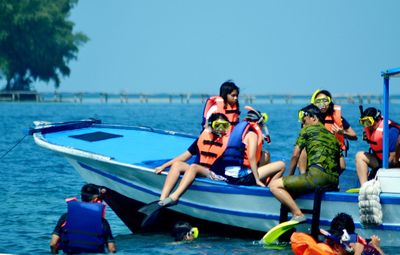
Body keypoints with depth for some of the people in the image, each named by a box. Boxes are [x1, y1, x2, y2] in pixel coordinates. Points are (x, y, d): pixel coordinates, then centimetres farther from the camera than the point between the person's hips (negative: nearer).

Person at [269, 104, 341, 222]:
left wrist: (290, 176, 20)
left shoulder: (308, 130, 9)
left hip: (317, 176, -8)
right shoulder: (332, 136, 27)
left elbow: (295, 156, 9)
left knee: (274, 185, -7)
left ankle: (298, 215, -20)